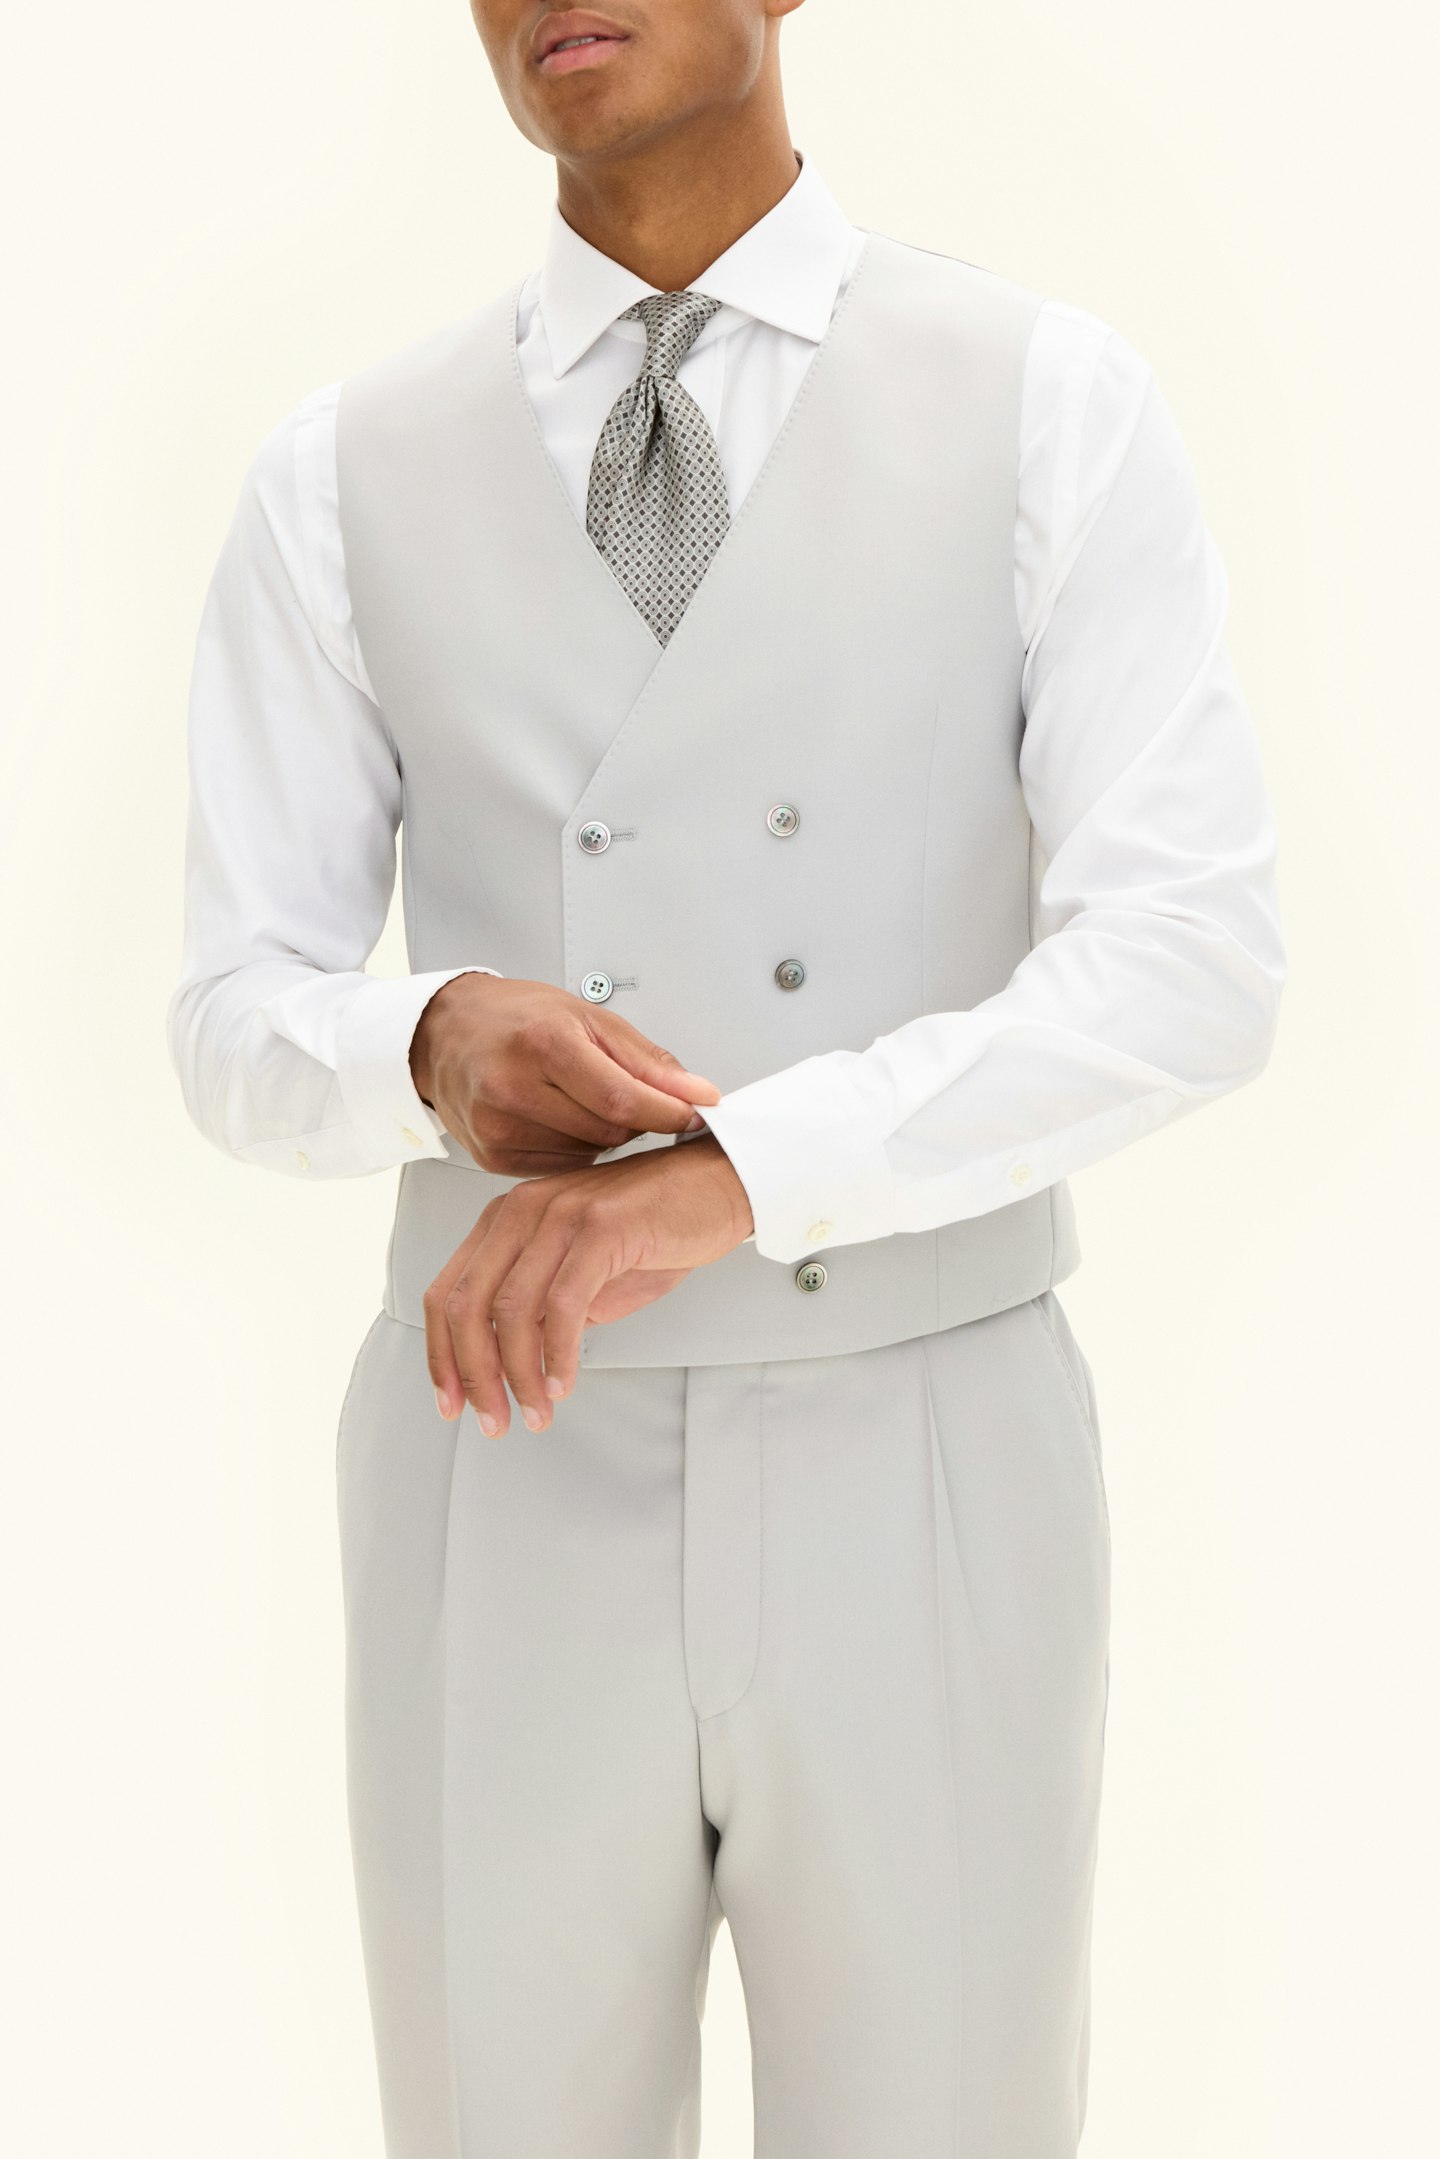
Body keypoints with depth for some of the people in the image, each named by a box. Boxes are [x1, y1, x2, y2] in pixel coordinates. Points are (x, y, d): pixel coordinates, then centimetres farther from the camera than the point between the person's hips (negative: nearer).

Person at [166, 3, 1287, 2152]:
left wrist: (728, 1169, -30)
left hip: (922, 1500, -1)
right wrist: (440, 1047, -25)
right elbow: (244, 1040, 1)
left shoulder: (1058, 403, -3)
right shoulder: (343, 476, 4)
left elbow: (1197, 969, -15)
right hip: (513, 1508, 2)